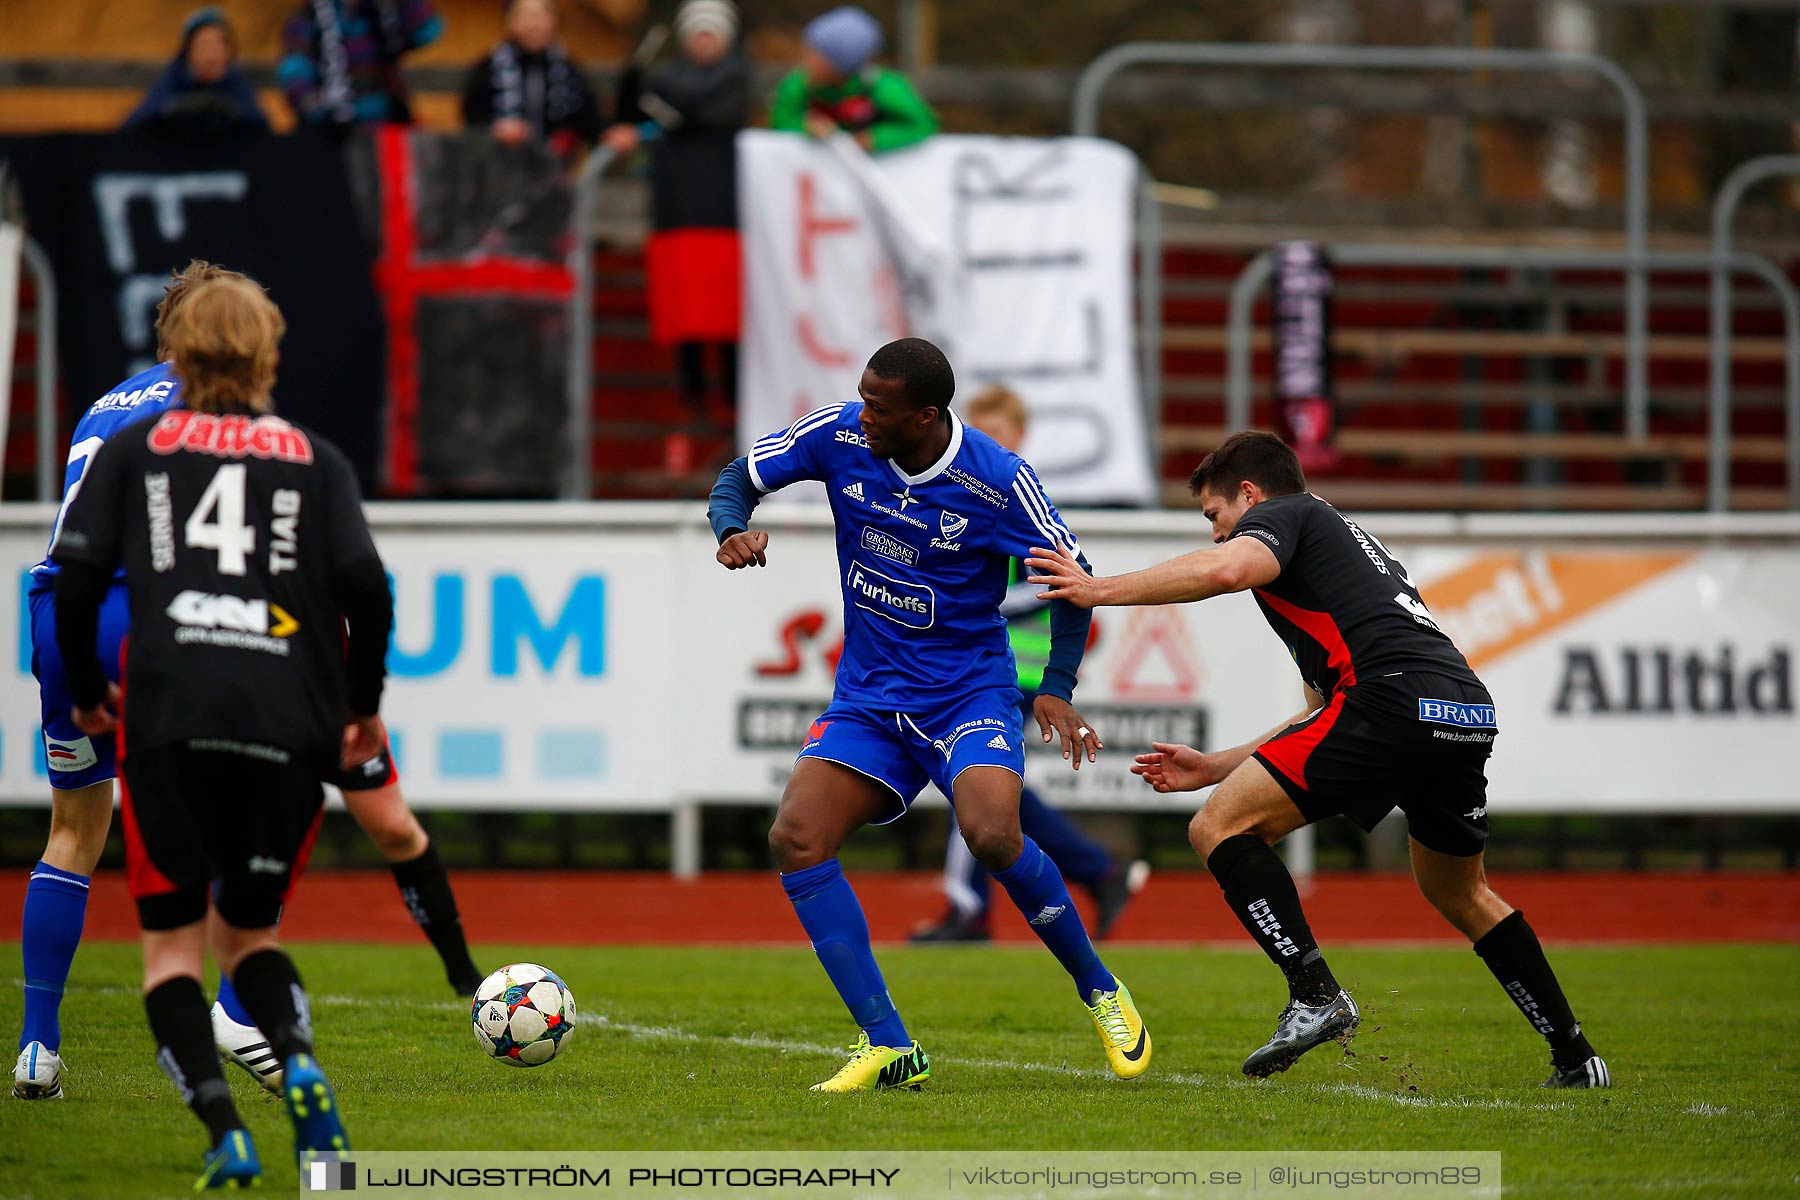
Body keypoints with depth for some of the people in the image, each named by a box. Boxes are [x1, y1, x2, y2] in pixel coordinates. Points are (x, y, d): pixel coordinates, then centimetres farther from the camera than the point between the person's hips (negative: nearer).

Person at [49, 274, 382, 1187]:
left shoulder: (134, 450, 13)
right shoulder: (315, 459, 14)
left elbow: (76, 575, 4)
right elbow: (364, 583, 2)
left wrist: (85, 692, 18)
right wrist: (363, 703, 15)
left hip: (170, 717, -1)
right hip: (291, 725, 2)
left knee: (172, 946, 7)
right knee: (248, 933, 17)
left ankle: (223, 1129, -15)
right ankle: (299, 1063, -13)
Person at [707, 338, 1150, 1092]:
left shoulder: (997, 481, -17)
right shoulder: (838, 436, -9)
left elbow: (1072, 572, -3)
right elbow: (740, 477, 6)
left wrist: (1057, 687, -11)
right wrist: (733, 532, -17)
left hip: (970, 690, -4)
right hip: (868, 695, 4)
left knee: (993, 836, -30)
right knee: (795, 840, -18)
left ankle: (1099, 989, -3)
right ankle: (888, 1046, -15)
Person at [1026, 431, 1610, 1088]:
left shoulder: (1283, 513, 13)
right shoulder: (1348, 541, 38)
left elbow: (1227, 569, -13)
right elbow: (1323, 721, 38)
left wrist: (1101, 590, -4)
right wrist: (1215, 766, 39)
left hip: (1394, 696, -9)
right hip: (1471, 715, 9)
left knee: (1220, 829, -4)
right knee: (1459, 892, 30)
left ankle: (1315, 994, -16)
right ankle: (1574, 1057, 31)